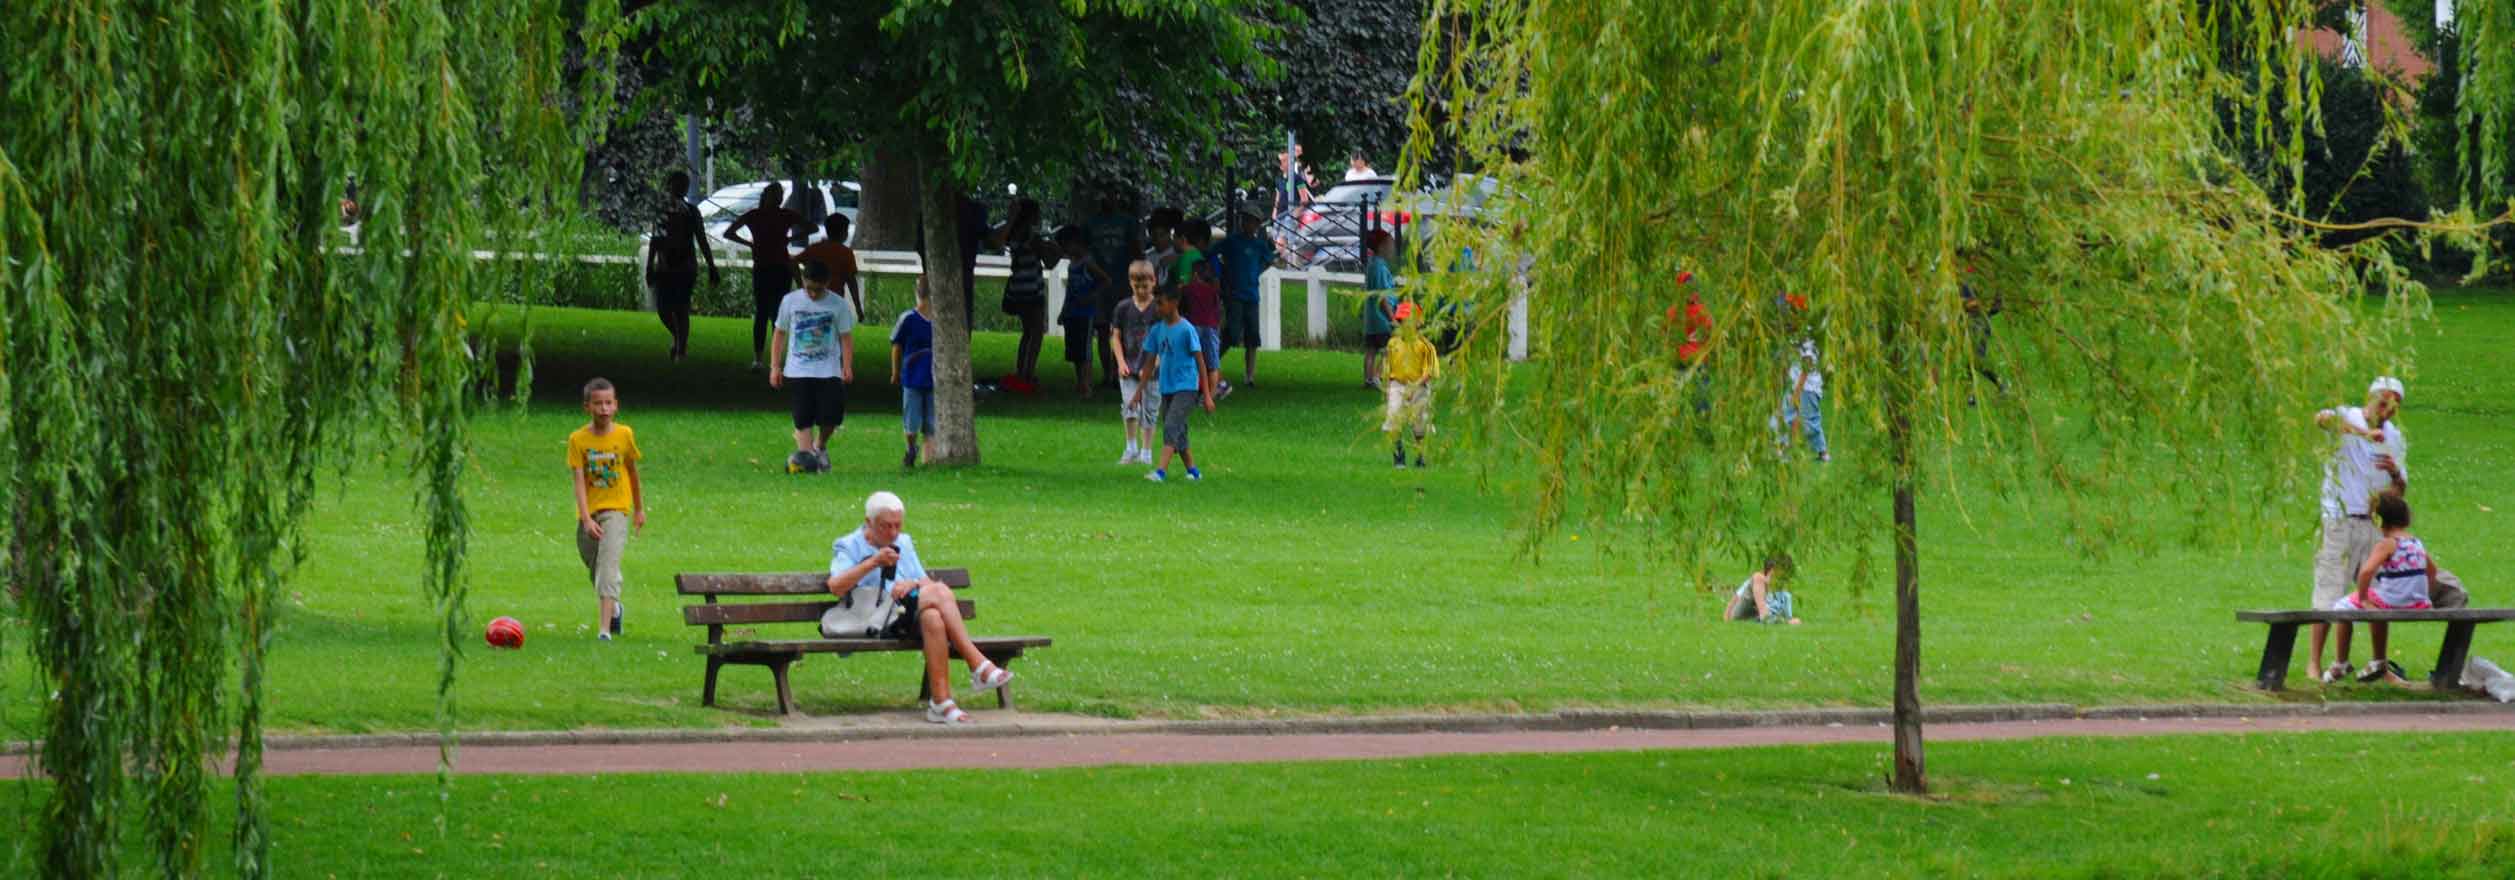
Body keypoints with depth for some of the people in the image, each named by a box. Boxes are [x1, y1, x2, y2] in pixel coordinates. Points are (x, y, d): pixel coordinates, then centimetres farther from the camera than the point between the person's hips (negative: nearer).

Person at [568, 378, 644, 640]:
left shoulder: (624, 435, -3)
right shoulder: (578, 439, -7)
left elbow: (632, 472, 11)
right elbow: (579, 481, -12)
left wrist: (639, 509, 19)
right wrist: (586, 519, -22)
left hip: (616, 510, -2)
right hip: (588, 513, 2)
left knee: (607, 567, -19)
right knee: (594, 571, 15)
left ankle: (604, 630, -25)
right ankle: (614, 609, 45)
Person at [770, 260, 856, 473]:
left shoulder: (838, 305, 0)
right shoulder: (790, 301, 4)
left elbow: (846, 337, 3)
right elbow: (780, 334, 10)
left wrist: (847, 366, -10)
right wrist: (775, 366, 7)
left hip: (829, 373, -1)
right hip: (798, 372, 1)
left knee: (831, 415, -9)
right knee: (803, 418, -7)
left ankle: (820, 446, 19)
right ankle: (805, 453, -8)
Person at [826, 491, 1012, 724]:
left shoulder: (904, 543, 28)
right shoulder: (849, 546, 11)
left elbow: (928, 583, 21)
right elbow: (835, 587, -8)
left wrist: (912, 583, -3)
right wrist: (873, 563, -17)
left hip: (909, 614, 5)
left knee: (932, 617, -33)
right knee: (939, 593, -28)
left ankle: (941, 703, -40)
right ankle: (978, 665, -30)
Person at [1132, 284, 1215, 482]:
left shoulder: (1186, 329, -10)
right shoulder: (1156, 330, 7)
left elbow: (1200, 362, -9)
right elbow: (1150, 362, 15)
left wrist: (1207, 395, -10)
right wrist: (1139, 390, 11)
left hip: (1186, 387, -7)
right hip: (1166, 388, 7)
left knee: (1171, 427, -18)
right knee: (1178, 432, 9)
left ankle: (1160, 471, -27)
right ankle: (1193, 471, 21)